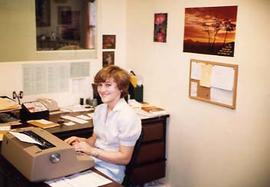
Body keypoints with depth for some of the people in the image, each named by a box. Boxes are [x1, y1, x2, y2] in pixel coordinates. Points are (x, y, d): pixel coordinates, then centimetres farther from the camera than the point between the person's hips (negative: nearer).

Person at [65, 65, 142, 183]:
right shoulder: (99, 109, 6)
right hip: (93, 160, 6)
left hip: (110, 170, -6)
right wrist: (82, 141, -4)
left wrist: (92, 151, -20)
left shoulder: (128, 117, -16)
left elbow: (125, 158, -14)